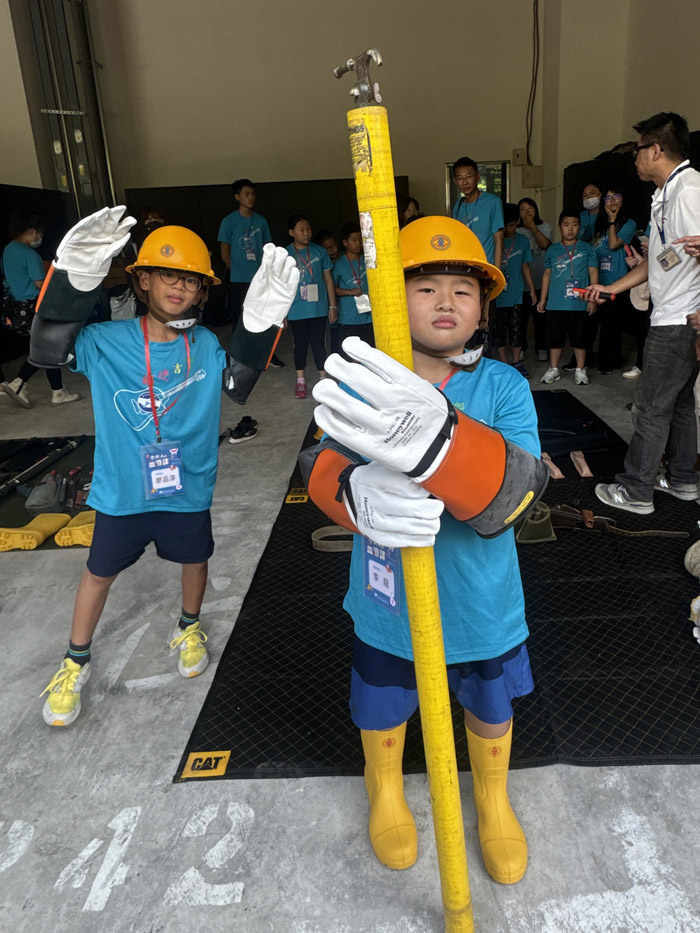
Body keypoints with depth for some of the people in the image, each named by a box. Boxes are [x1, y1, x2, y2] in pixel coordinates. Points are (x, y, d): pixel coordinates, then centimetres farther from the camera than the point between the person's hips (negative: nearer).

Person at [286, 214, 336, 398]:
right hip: (296, 311, 0)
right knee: (300, 345, 11)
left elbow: (328, 280, 5)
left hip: (319, 309, 0)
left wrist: (332, 306, 4)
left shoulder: (319, 251, 1)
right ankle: (301, 381, 23)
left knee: (319, 344, 5)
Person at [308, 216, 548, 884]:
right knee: (382, 706, 24)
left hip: (480, 600, 0)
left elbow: (512, 496, -29)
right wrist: (360, 493, -48)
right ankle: (384, 787, 60)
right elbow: (325, 469, -22)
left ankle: (492, 797, 59)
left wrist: (438, 441, -52)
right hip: (388, 599, 0)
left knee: (490, 707, 25)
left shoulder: (503, 387, -15)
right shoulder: (360, 382, -12)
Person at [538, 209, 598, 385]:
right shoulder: (552, 250, 9)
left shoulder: (587, 248, 5)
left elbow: (593, 273, 4)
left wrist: (593, 299, -2)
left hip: (579, 303, -1)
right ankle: (553, 369, 18)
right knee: (555, 337, 6)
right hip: (555, 303, 1)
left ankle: (580, 370, 14)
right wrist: (543, 299, 10)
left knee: (579, 338, 5)